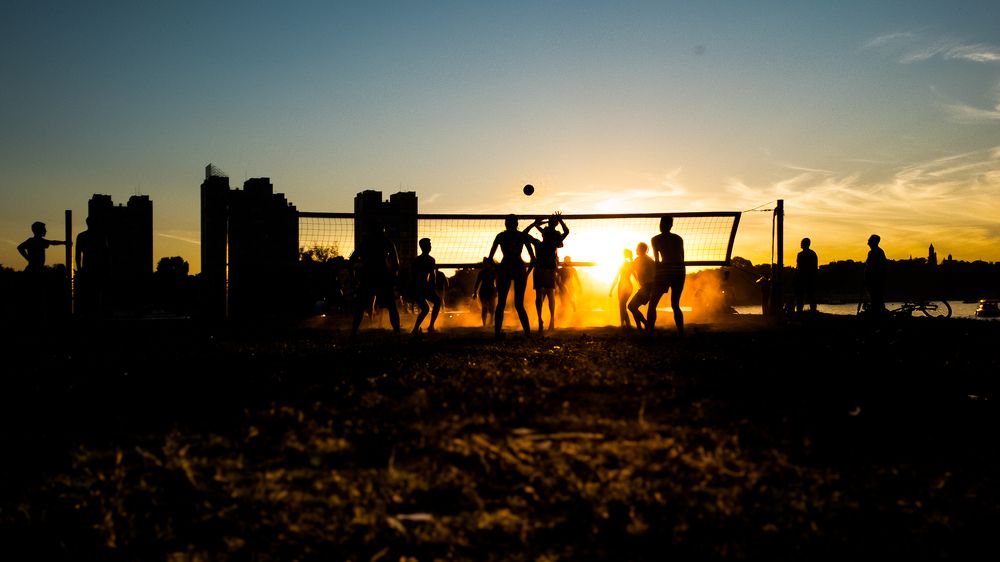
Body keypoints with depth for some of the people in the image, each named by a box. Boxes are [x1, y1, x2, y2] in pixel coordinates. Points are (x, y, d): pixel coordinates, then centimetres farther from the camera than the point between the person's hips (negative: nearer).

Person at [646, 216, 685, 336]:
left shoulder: (655, 239, 4)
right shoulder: (679, 238, 14)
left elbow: (657, 260, 3)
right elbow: (682, 258, 12)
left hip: (664, 271, -4)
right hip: (680, 271, 4)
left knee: (652, 305, 4)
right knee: (675, 305, 15)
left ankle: (649, 333, -6)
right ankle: (681, 332, 5)